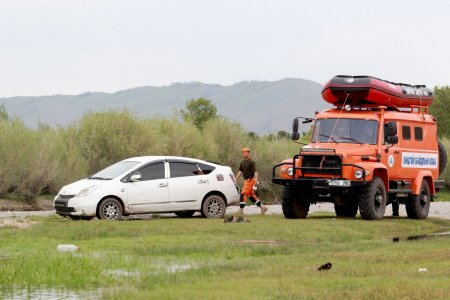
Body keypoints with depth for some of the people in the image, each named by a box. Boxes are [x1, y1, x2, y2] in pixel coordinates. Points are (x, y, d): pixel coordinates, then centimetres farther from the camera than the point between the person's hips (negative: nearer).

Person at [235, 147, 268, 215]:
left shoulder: (251, 162, -12)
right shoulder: (242, 162, 13)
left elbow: (255, 171, -18)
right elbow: (240, 171, 21)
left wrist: (256, 180, -29)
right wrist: (236, 179, 15)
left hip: (250, 180, -9)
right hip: (246, 180, 9)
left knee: (243, 194, -13)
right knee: (251, 195, 14)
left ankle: (241, 210, -12)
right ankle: (262, 207, 21)